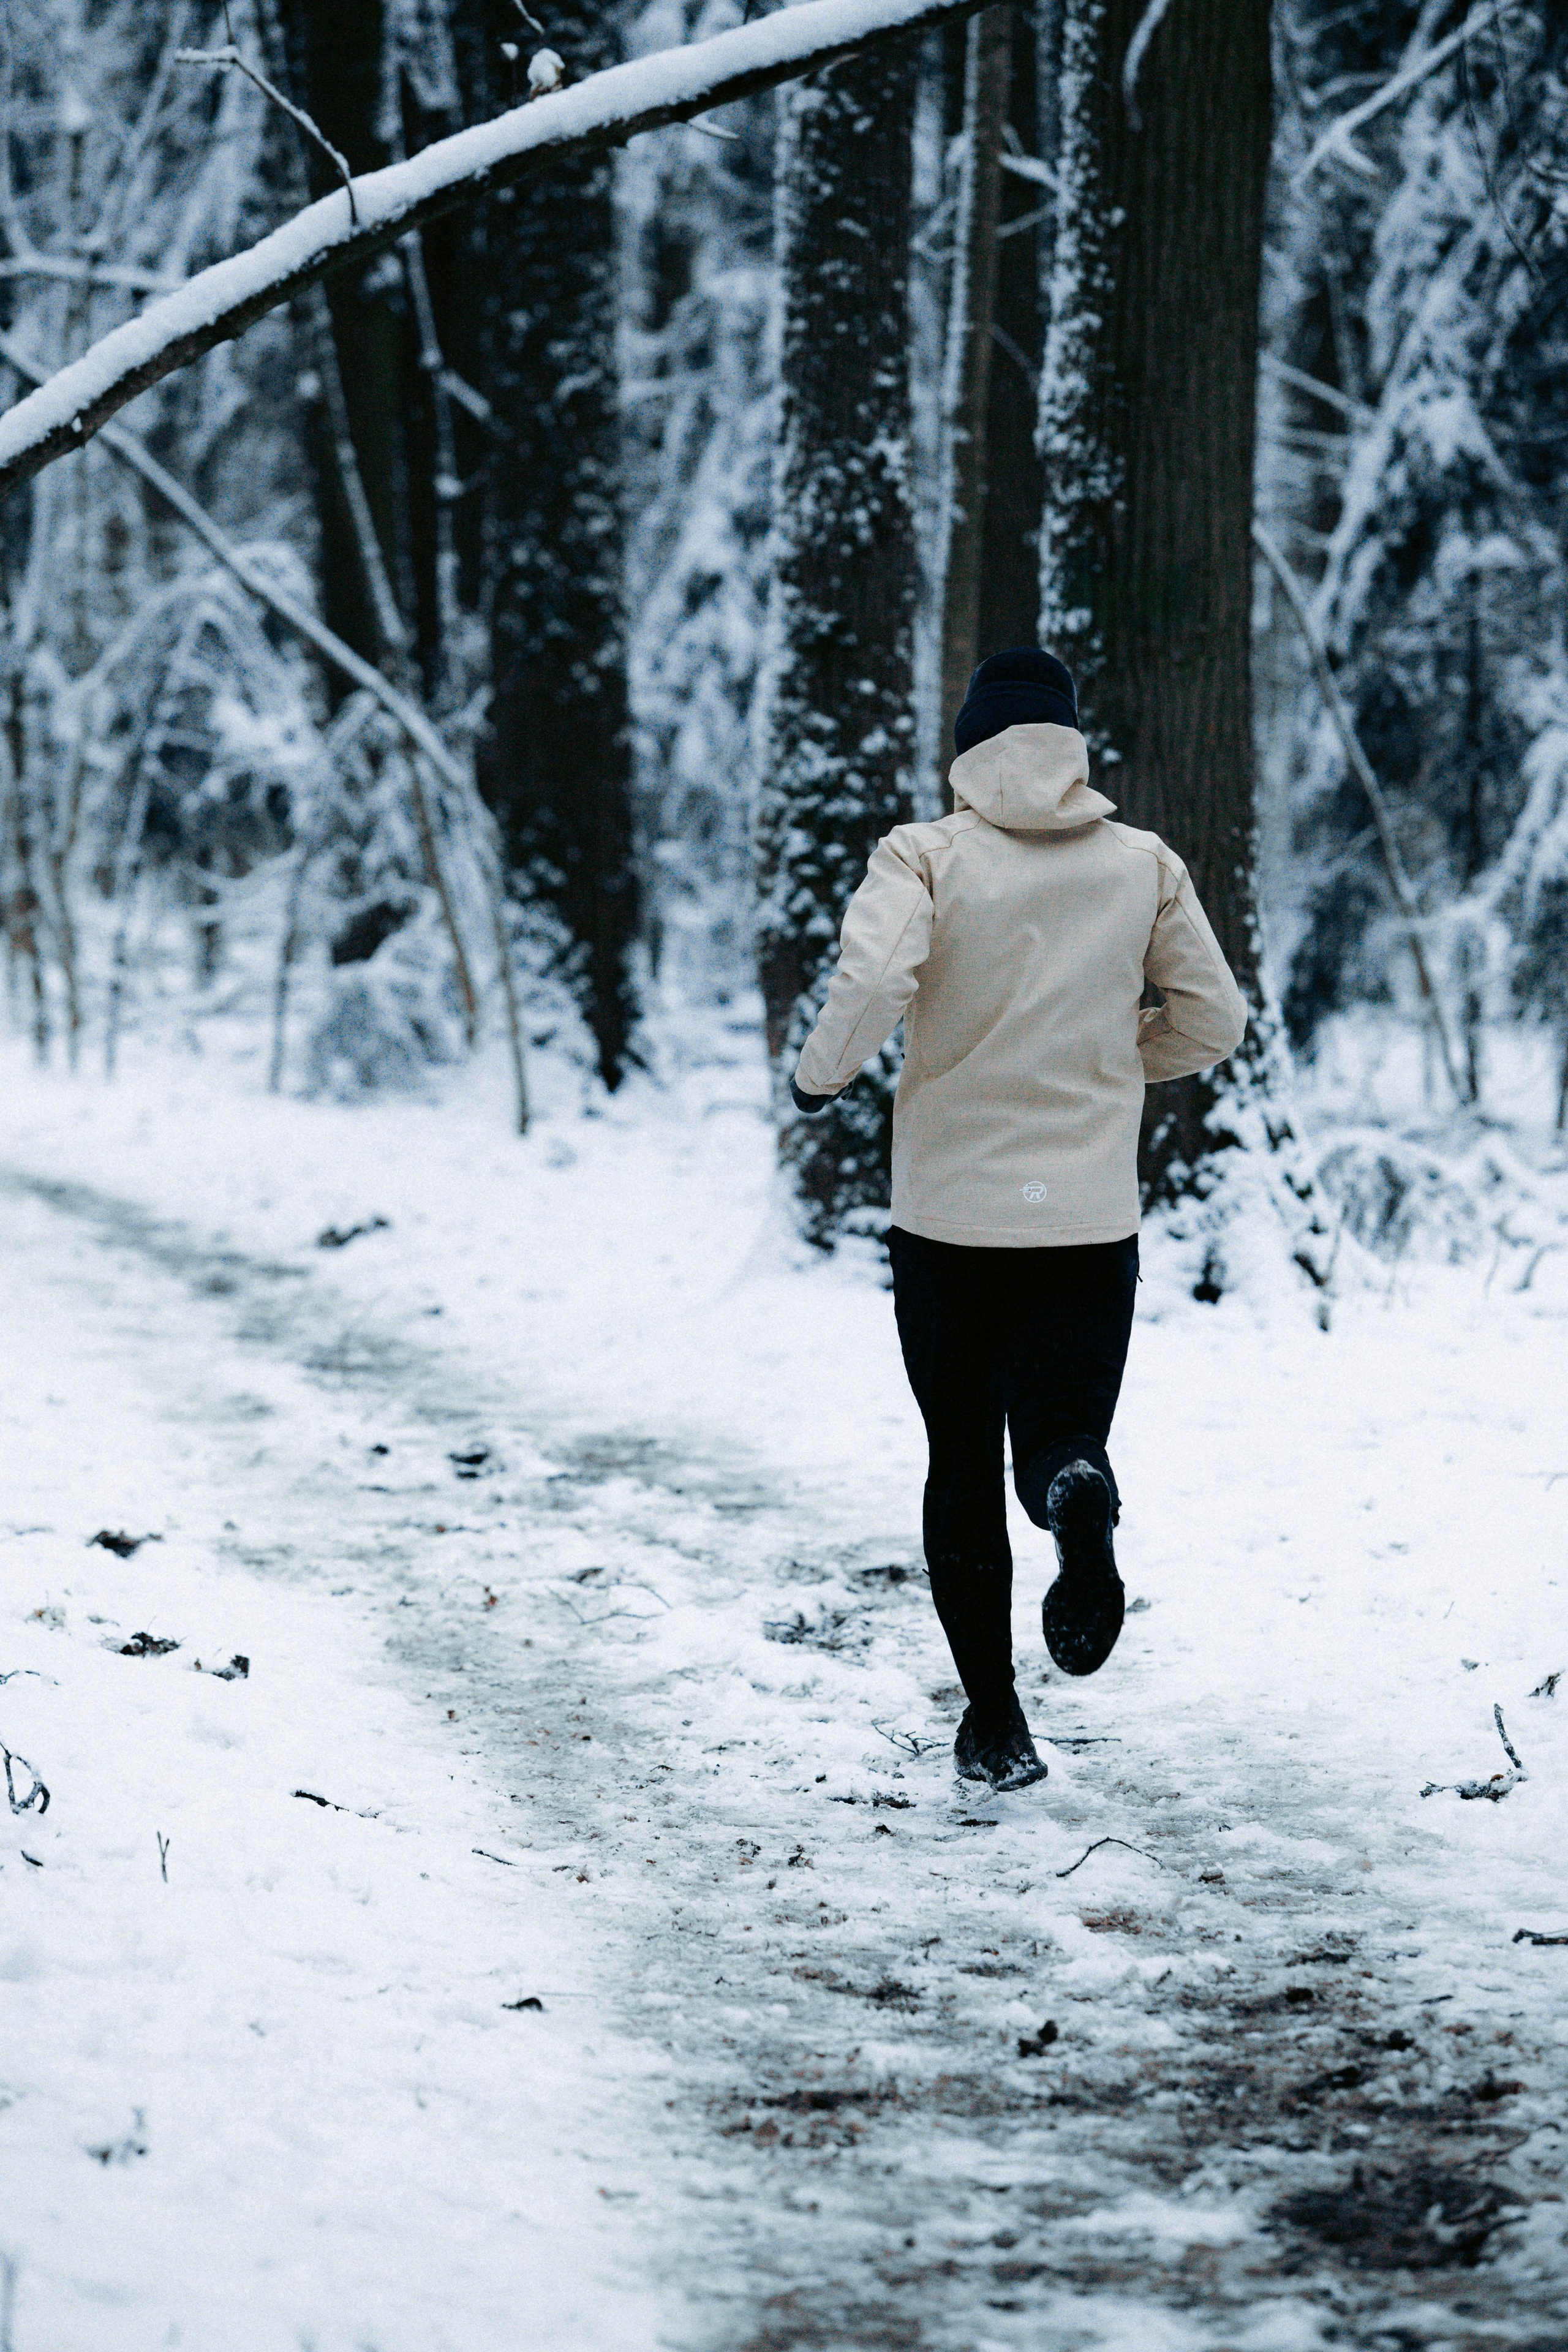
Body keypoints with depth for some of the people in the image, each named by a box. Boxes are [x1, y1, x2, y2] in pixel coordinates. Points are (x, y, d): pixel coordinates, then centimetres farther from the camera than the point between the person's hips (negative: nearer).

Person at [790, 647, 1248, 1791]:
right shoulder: (1144, 866, 2)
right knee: (1060, 1432, 7)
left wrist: (821, 1075, -4)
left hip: (950, 1214, -1)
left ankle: (993, 1716, 9)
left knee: (963, 1469, 13)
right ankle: (1078, 1491, -30)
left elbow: (871, 979, -23)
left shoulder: (928, 856, -6)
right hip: (1092, 1216, 1)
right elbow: (1215, 1021, 6)